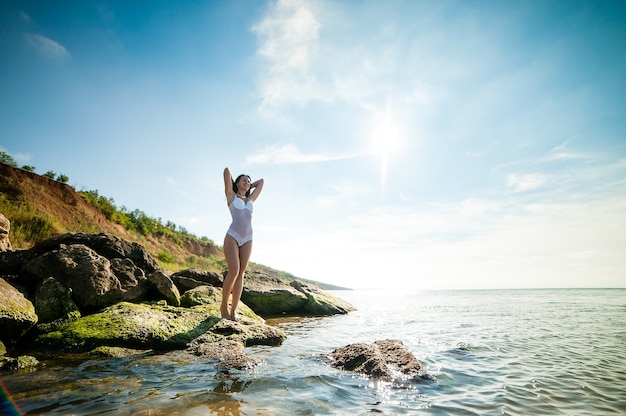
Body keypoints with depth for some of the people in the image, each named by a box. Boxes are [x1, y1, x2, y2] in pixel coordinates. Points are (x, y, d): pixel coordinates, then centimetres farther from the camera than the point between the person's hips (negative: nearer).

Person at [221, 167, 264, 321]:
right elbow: (226, 170, 6)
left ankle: (233, 310, 3)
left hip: (247, 239, 4)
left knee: (241, 274, 0)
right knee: (233, 271, -16)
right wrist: (233, 184, 21)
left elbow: (261, 182, 31)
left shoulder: (251, 199, 20)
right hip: (232, 236, -4)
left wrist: (248, 187, 32)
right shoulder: (231, 196, 9)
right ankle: (224, 306, 2)